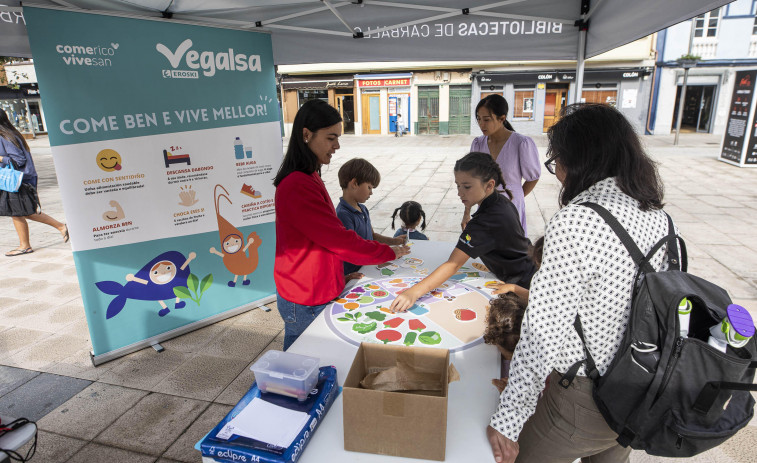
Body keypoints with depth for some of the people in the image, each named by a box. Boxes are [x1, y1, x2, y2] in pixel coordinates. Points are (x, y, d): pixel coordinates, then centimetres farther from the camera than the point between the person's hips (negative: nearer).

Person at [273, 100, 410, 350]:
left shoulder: (308, 178, 7)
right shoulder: (298, 187, -25)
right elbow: (340, 240, -22)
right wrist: (388, 252, -10)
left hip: (316, 290, 9)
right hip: (306, 304, -9)